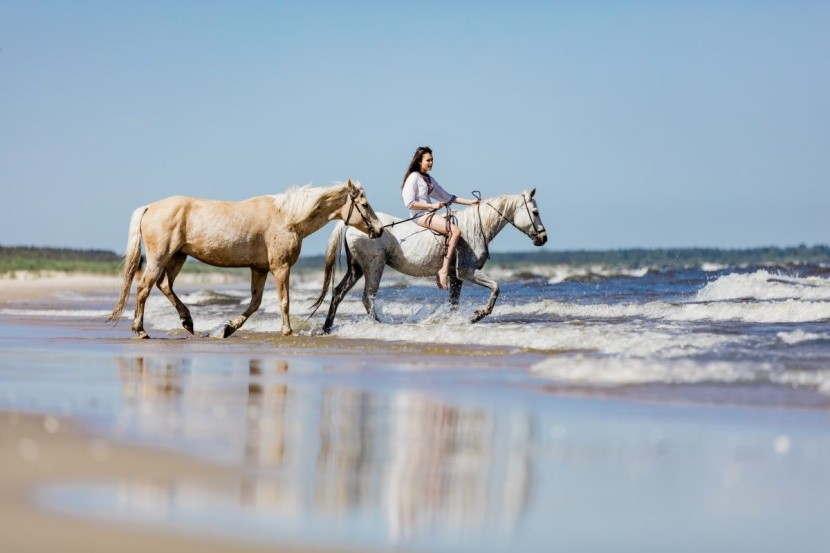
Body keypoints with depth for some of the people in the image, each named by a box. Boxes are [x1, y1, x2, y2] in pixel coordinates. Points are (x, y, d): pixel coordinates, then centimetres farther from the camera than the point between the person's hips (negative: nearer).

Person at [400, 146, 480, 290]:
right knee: (455, 231, -23)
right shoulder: (414, 177, -6)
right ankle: (444, 271, -27)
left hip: (430, 214, 10)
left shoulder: (429, 179, 20)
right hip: (421, 216, -10)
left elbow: (447, 197, 23)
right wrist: (432, 206, -16)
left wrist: (469, 202, 16)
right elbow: (409, 203, -14)